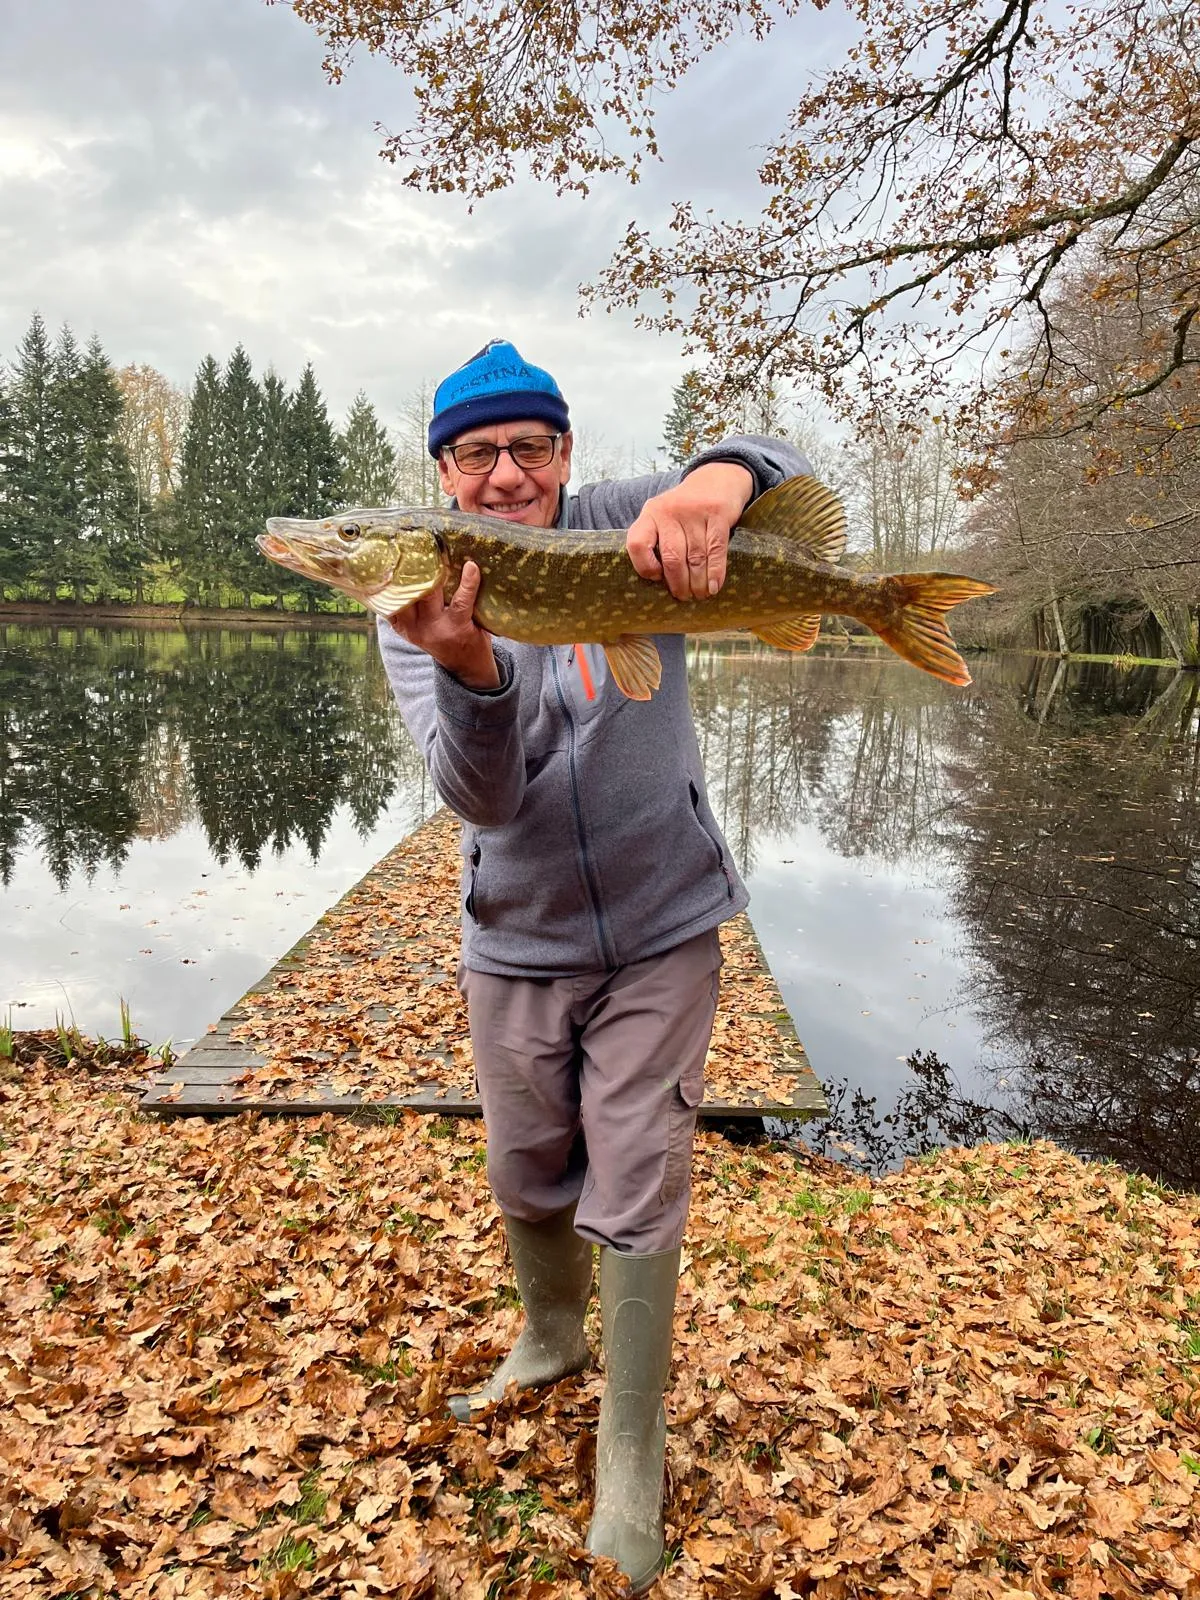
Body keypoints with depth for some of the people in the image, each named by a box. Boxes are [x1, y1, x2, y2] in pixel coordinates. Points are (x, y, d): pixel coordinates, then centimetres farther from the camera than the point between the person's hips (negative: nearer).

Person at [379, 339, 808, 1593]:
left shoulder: (623, 528, -8)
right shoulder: (419, 604, -7)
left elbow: (777, 469, -21)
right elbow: (481, 798, -20)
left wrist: (716, 479, -45)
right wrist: (468, 670, -41)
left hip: (659, 933, -2)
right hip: (514, 944, 3)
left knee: (635, 1199, 3)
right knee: (527, 1183, 20)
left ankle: (632, 1456, 25)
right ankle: (551, 1339, 50)